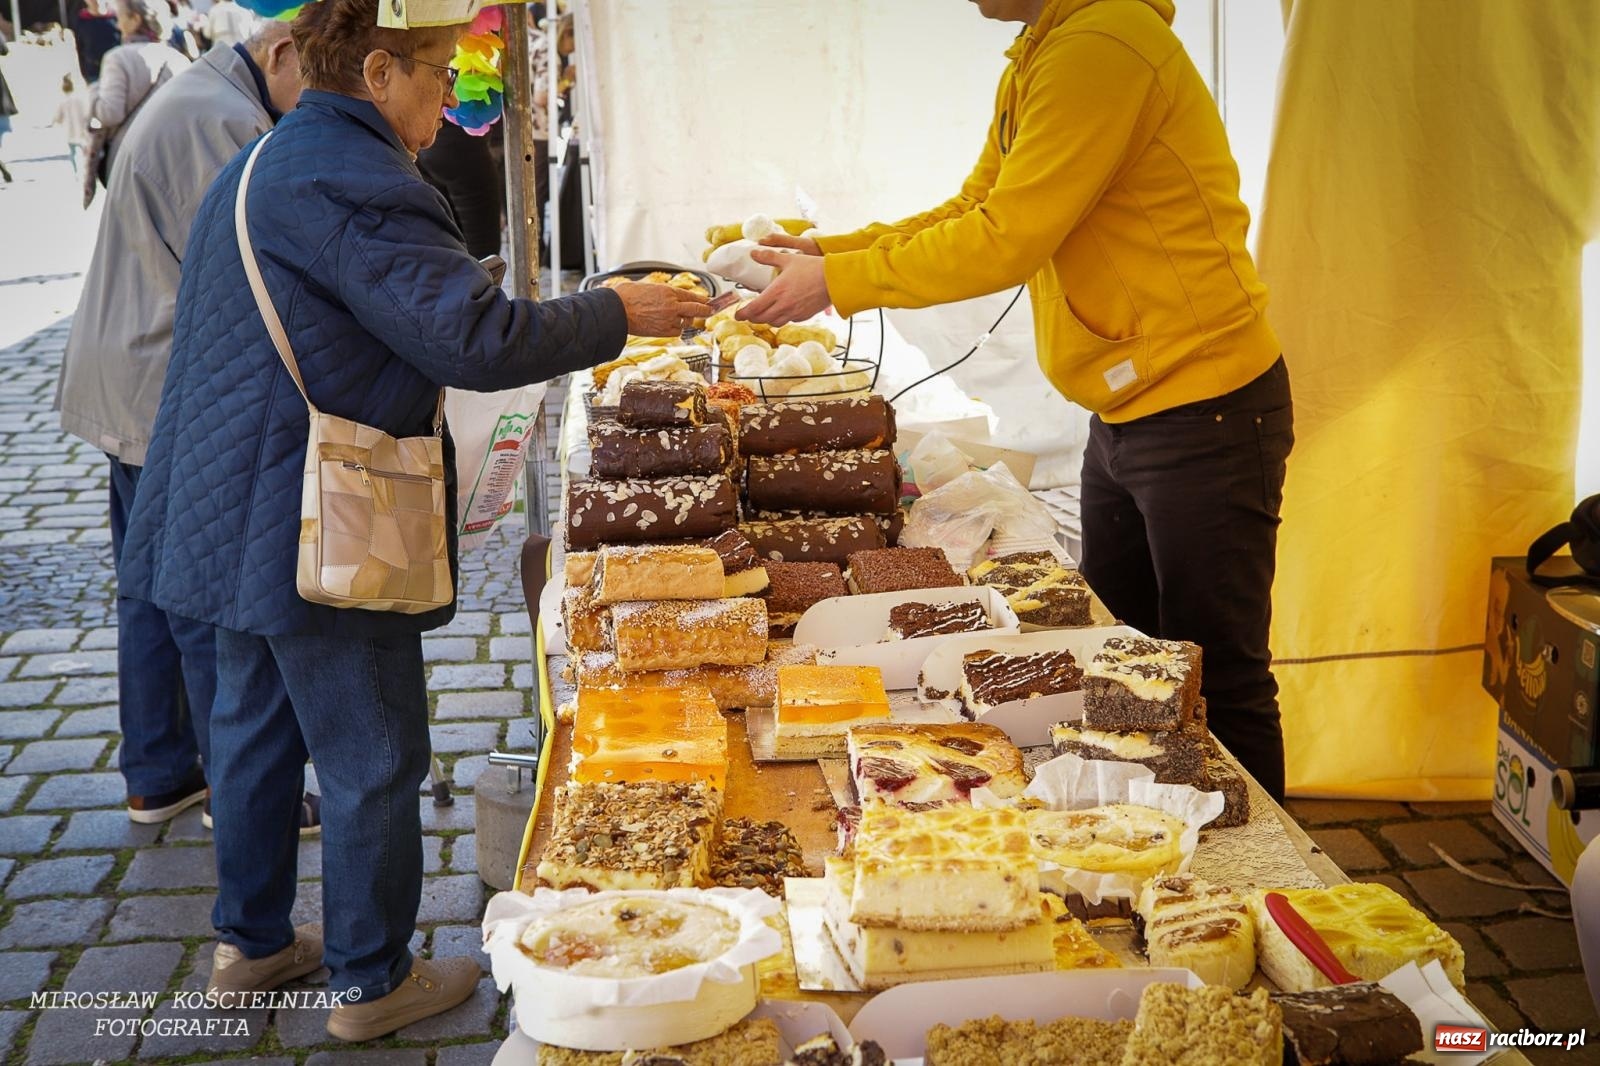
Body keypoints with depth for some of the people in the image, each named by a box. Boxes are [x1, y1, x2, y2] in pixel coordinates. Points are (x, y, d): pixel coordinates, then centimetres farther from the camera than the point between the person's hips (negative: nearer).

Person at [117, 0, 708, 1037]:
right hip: (323, 532, -11)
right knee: (373, 759, 3)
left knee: (257, 728, 20)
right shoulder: (349, 182, -21)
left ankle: (252, 939, 36)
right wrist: (615, 314, -14)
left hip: (242, 515, 11)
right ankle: (372, 982, 18)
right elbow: (478, 342, -25)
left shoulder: (265, 164, 14)